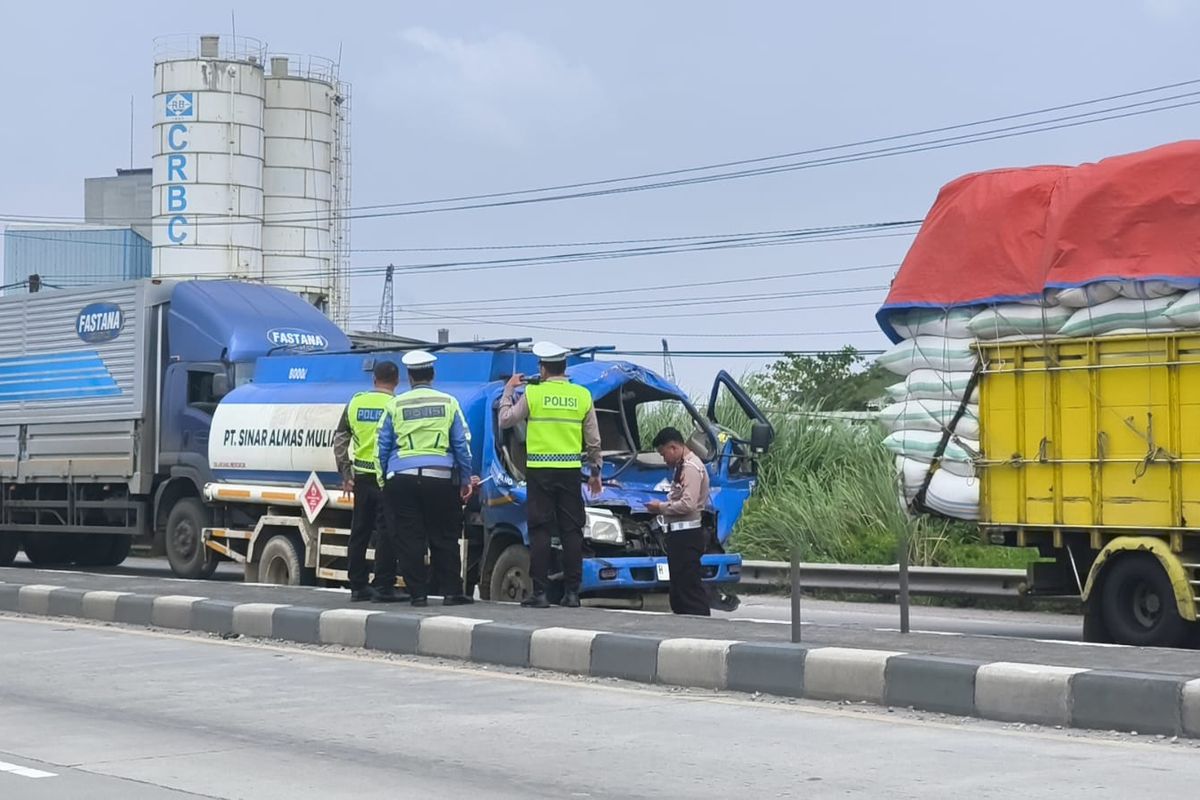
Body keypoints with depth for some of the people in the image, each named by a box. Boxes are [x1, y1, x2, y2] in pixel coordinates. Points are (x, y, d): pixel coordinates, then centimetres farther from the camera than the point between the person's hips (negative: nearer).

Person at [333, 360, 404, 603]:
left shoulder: (356, 402, 7)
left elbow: (340, 440, 9)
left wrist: (346, 474, 13)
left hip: (362, 476, 5)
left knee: (359, 532, 11)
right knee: (386, 533, -1)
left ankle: (358, 587, 15)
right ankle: (383, 587, -2)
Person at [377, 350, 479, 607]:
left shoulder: (395, 405, 5)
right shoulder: (448, 403, 5)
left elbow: (383, 447, 5)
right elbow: (462, 444, 5)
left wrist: (383, 481, 12)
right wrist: (466, 480, 12)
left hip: (401, 478, 0)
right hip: (440, 478, 0)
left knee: (409, 540, 4)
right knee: (444, 538, 7)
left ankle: (418, 593, 4)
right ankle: (451, 592, 7)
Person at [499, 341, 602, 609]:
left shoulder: (533, 393, -4)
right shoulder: (582, 395, 6)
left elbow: (505, 420, 6)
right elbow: (593, 440, 10)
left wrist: (508, 390, 18)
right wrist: (595, 471, 20)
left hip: (540, 470, -2)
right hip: (570, 471, 2)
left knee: (540, 531, 0)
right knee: (572, 531, 6)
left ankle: (540, 592, -3)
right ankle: (572, 592, 6)